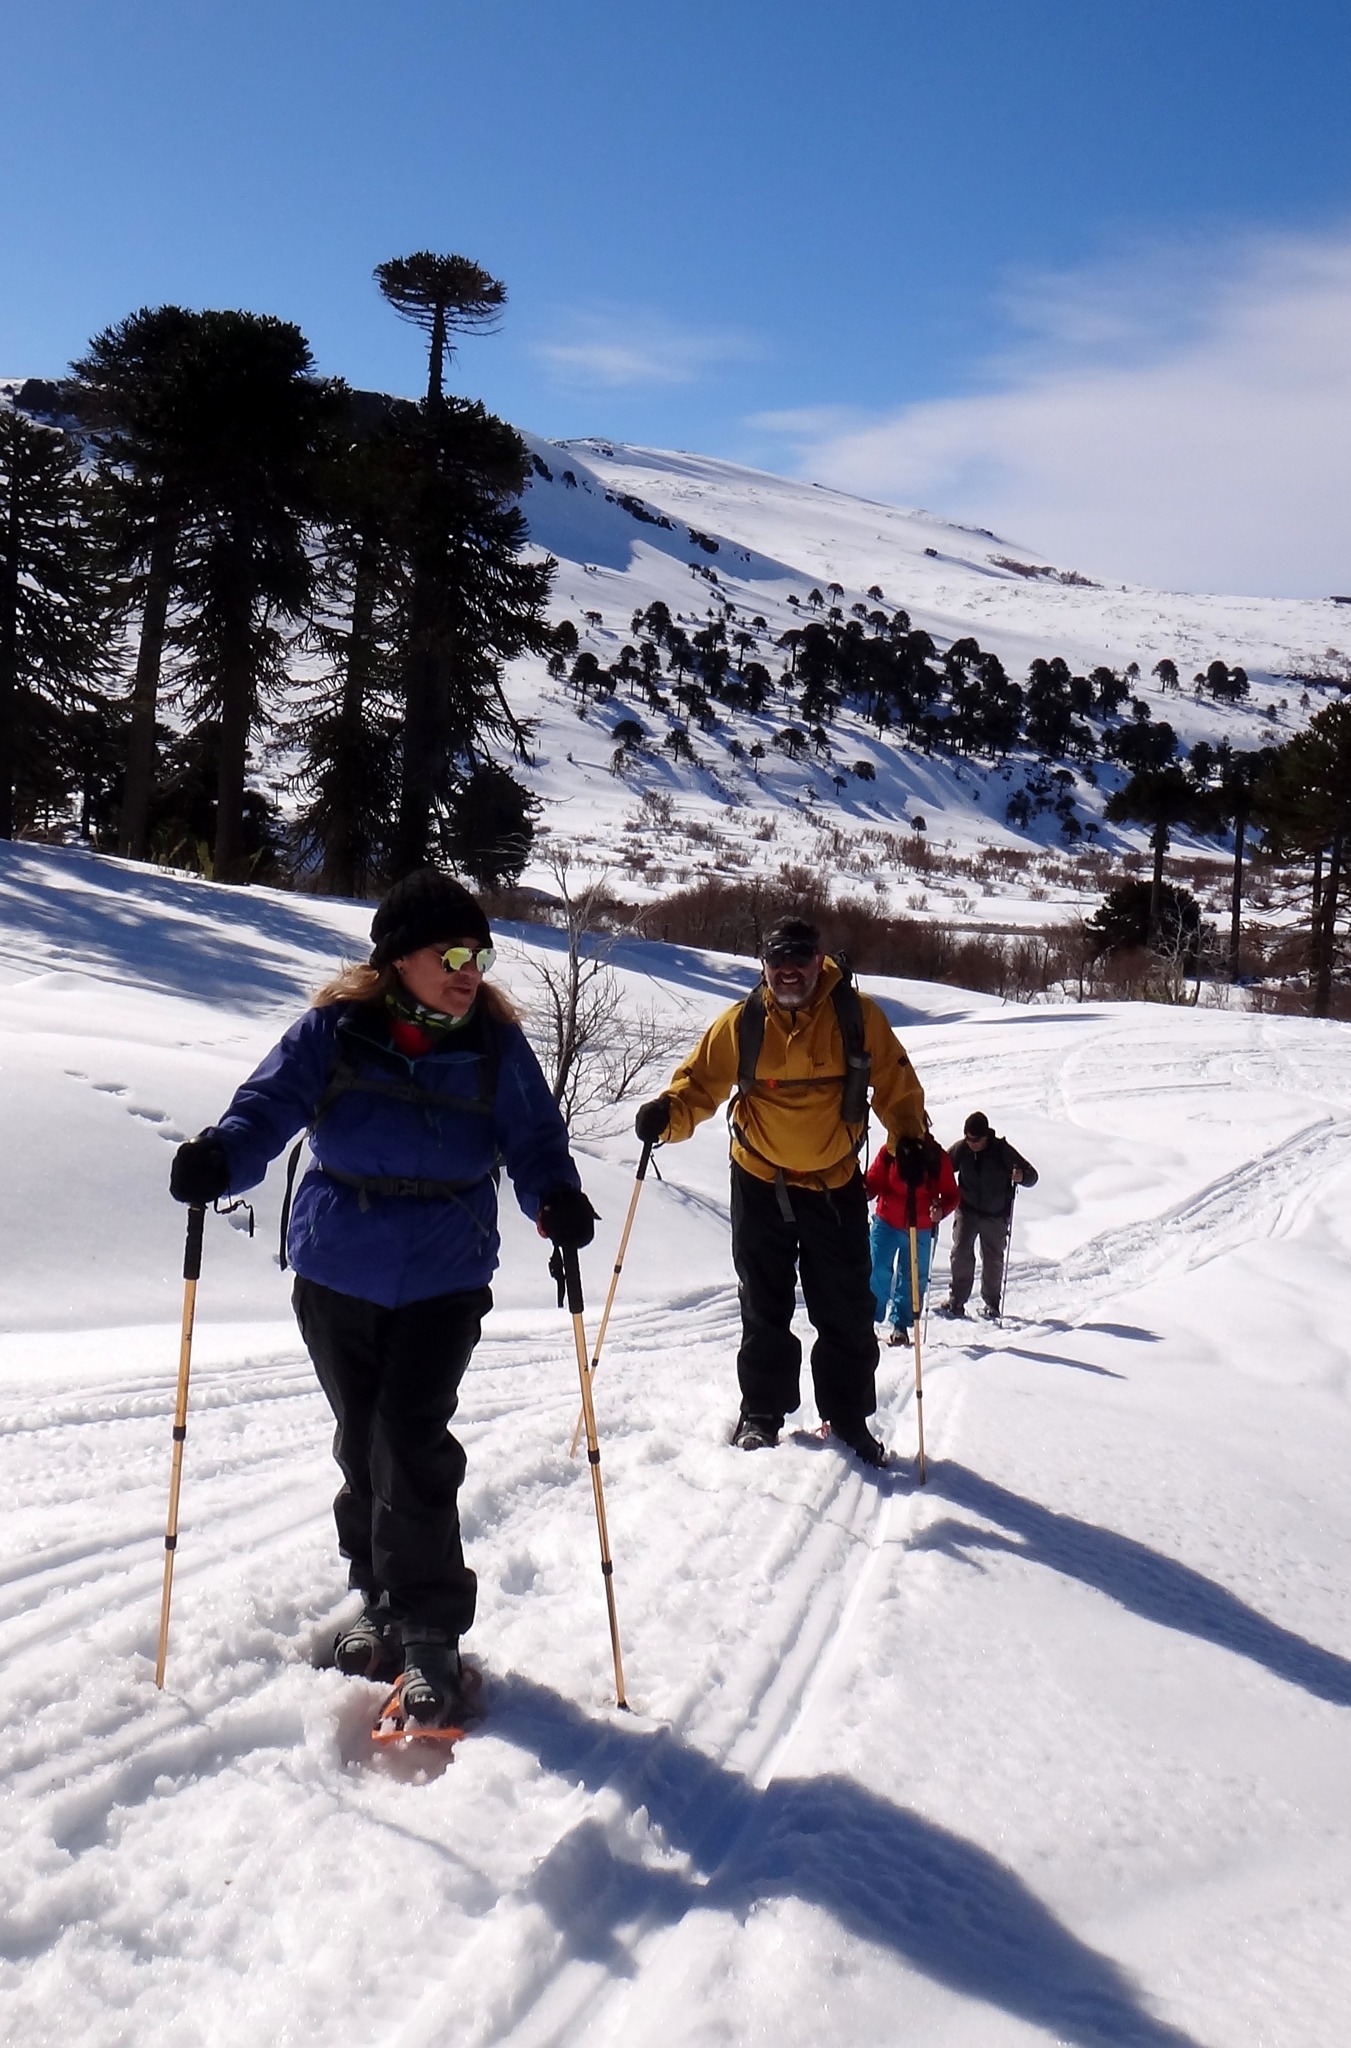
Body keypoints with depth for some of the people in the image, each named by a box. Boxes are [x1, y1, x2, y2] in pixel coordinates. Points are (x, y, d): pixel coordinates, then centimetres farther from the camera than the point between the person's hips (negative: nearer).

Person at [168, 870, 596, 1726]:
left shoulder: (496, 1045, -3)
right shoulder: (335, 1030, -5)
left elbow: (534, 1140, -2)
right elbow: (270, 1104, -11)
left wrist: (557, 1197, -23)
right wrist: (221, 1156, -32)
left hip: (444, 1278, -1)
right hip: (336, 1274, 2)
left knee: (412, 1444, -10)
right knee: (362, 1443, 13)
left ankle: (430, 1629, 3)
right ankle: (382, 1599, 32)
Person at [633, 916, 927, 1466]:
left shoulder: (856, 1015, -8)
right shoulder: (740, 1023, -7)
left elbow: (895, 1082, 0)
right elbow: (700, 1083, -3)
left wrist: (910, 1138, -13)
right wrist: (668, 1114, -23)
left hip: (837, 1187, 0)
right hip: (760, 1185, 0)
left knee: (847, 1312, 8)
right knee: (764, 1311, 10)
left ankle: (848, 1418, 22)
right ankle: (761, 1414, 24)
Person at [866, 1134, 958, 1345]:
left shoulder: (938, 1157, -5)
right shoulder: (889, 1152, -7)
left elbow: (951, 1195, -1)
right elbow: (873, 1182, -4)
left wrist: (941, 1210, -22)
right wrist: (863, 1189, -28)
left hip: (921, 1230, 1)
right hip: (887, 1223, -1)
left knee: (912, 1279, 8)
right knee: (877, 1272, -9)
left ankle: (900, 1325, 21)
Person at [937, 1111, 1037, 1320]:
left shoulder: (1002, 1150, -15)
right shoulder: (961, 1149, -10)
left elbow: (1032, 1176, -11)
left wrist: (1021, 1176, -34)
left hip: (996, 1214, -1)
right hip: (967, 1210, 1)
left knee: (993, 1258, 6)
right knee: (961, 1252, -10)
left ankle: (992, 1303, 21)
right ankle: (956, 1300, -3)